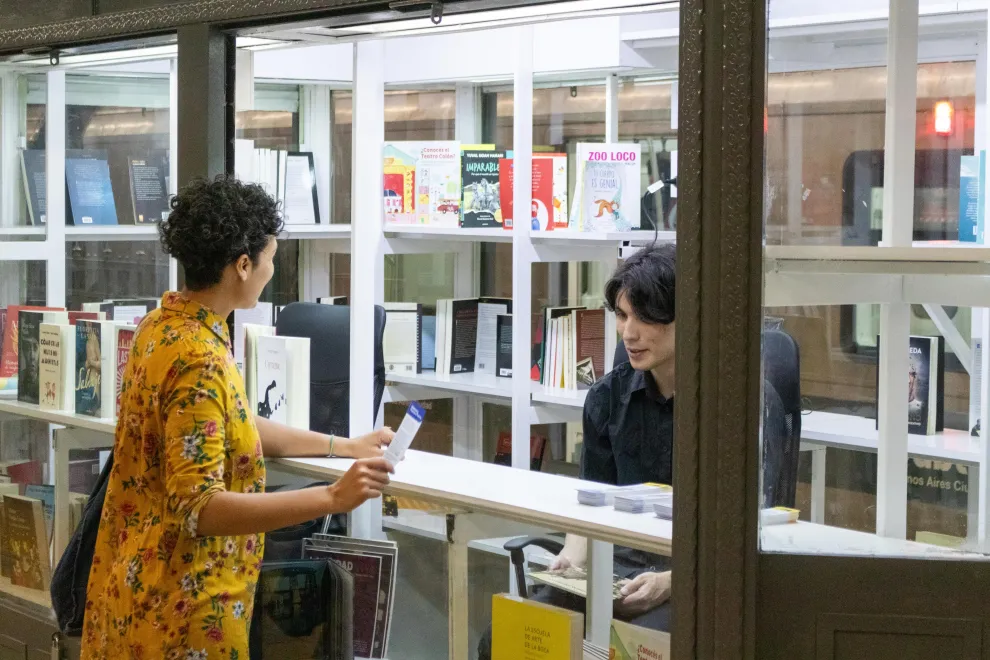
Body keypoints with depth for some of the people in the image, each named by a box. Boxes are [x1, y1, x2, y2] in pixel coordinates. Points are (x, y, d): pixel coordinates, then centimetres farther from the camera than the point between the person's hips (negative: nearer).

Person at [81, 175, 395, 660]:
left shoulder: (165, 322, 4)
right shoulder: (199, 361, -26)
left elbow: (232, 426, 14)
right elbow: (198, 507, -29)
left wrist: (344, 446, 14)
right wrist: (332, 499, -33)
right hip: (180, 602, -9)